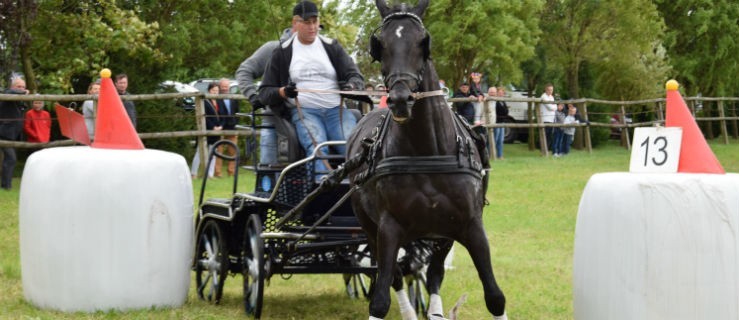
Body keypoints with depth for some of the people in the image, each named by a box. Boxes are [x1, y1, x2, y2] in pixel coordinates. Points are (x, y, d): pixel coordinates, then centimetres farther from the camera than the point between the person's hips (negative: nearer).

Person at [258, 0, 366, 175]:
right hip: (304, 111, -2)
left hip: (336, 110, 2)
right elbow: (264, 92, 11)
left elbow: (356, 75, 10)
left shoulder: (332, 47, 14)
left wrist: (351, 86, -16)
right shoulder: (282, 53, 10)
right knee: (317, 148, -33)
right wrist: (282, 92, -13)